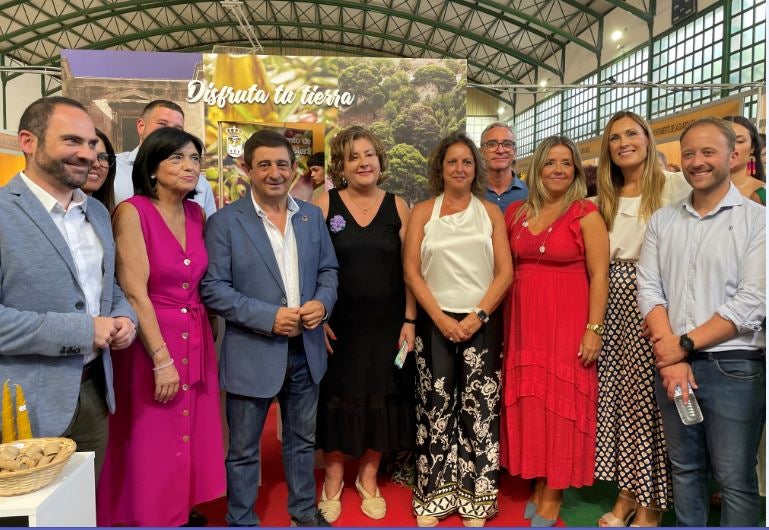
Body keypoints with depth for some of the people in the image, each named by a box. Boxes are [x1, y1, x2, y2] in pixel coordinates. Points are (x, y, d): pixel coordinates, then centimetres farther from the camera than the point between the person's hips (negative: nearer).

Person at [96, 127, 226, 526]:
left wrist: (206, 338, 5)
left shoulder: (196, 214, 6)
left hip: (196, 341, 6)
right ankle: (152, 516, 28)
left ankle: (186, 511, 34)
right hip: (150, 342, -6)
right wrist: (162, 360, -16)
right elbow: (135, 293, -16)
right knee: (154, 445, 7)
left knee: (193, 437, 15)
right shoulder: (132, 212, -12)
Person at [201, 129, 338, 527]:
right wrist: (269, 317, -20)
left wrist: (322, 302, -11)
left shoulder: (312, 216, 6)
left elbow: (328, 270, 10)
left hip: (306, 349, 5)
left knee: (302, 439, 20)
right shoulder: (225, 221, -8)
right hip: (252, 353, -4)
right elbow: (213, 288, -12)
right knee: (243, 449, 11)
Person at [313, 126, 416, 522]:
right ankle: (333, 480, 29)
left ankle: (368, 478, 31)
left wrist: (409, 320, -3)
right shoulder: (325, 204, -2)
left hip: (385, 322, 2)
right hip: (338, 322, -1)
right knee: (338, 396, 8)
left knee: (380, 397, 10)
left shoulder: (397, 206, 3)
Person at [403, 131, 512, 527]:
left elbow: (505, 271, 2)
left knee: (480, 408, 2)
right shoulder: (423, 212, 6)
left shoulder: (491, 212, 8)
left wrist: (477, 316, -9)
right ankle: (432, 496, 16)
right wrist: (441, 318, -9)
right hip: (436, 322, 0)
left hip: (482, 323, 0)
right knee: (435, 407, 3)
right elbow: (411, 270, 0)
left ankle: (475, 498, 17)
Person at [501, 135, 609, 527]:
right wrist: (504, 321, 6)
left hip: (567, 321, -4)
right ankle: (538, 486, 28)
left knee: (560, 404, 4)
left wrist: (594, 329, -13)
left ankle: (553, 497, 19)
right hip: (524, 319, 5)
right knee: (529, 403, 11)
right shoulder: (516, 212, 8)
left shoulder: (585, 214, -4)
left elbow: (598, 276, -7)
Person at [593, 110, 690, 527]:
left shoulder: (675, 185, -3)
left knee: (651, 395, 0)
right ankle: (626, 493, 23)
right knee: (618, 392, 8)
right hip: (615, 304, 6)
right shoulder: (607, 197, 16)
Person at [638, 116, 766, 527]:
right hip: (672, 364, 4)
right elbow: (649, 288, 1)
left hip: (734, 367, -3)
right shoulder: (662, 220, 8)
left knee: (735, 480, 5)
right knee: (685, 470, 16)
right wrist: (671, 358, -9)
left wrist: (685, 344, -12)